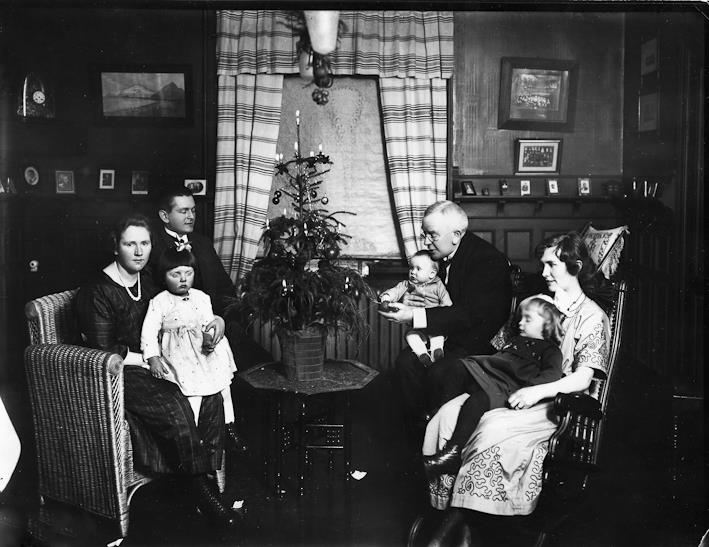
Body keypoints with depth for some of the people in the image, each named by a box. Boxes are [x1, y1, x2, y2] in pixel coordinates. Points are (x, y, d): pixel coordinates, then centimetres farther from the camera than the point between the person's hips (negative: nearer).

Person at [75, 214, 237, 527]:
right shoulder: (96, 292, -9)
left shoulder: (149, 282, 12)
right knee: (176, 407, -31)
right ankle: (198, 485, -11)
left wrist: (216, 320, 3)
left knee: (212, 397, -18)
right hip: (120, 374, -7)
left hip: (154, 365, 7)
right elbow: (103, 352, -13)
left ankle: (207, 477, -11)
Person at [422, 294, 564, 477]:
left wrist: (528, 390, -25)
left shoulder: (549, 349, 9)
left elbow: (553, 374, -9)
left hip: (508, 389, -8)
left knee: (478, 400, -35)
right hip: (486, 377, 8)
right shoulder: (516, 340, 34)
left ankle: (453, 452, -38)